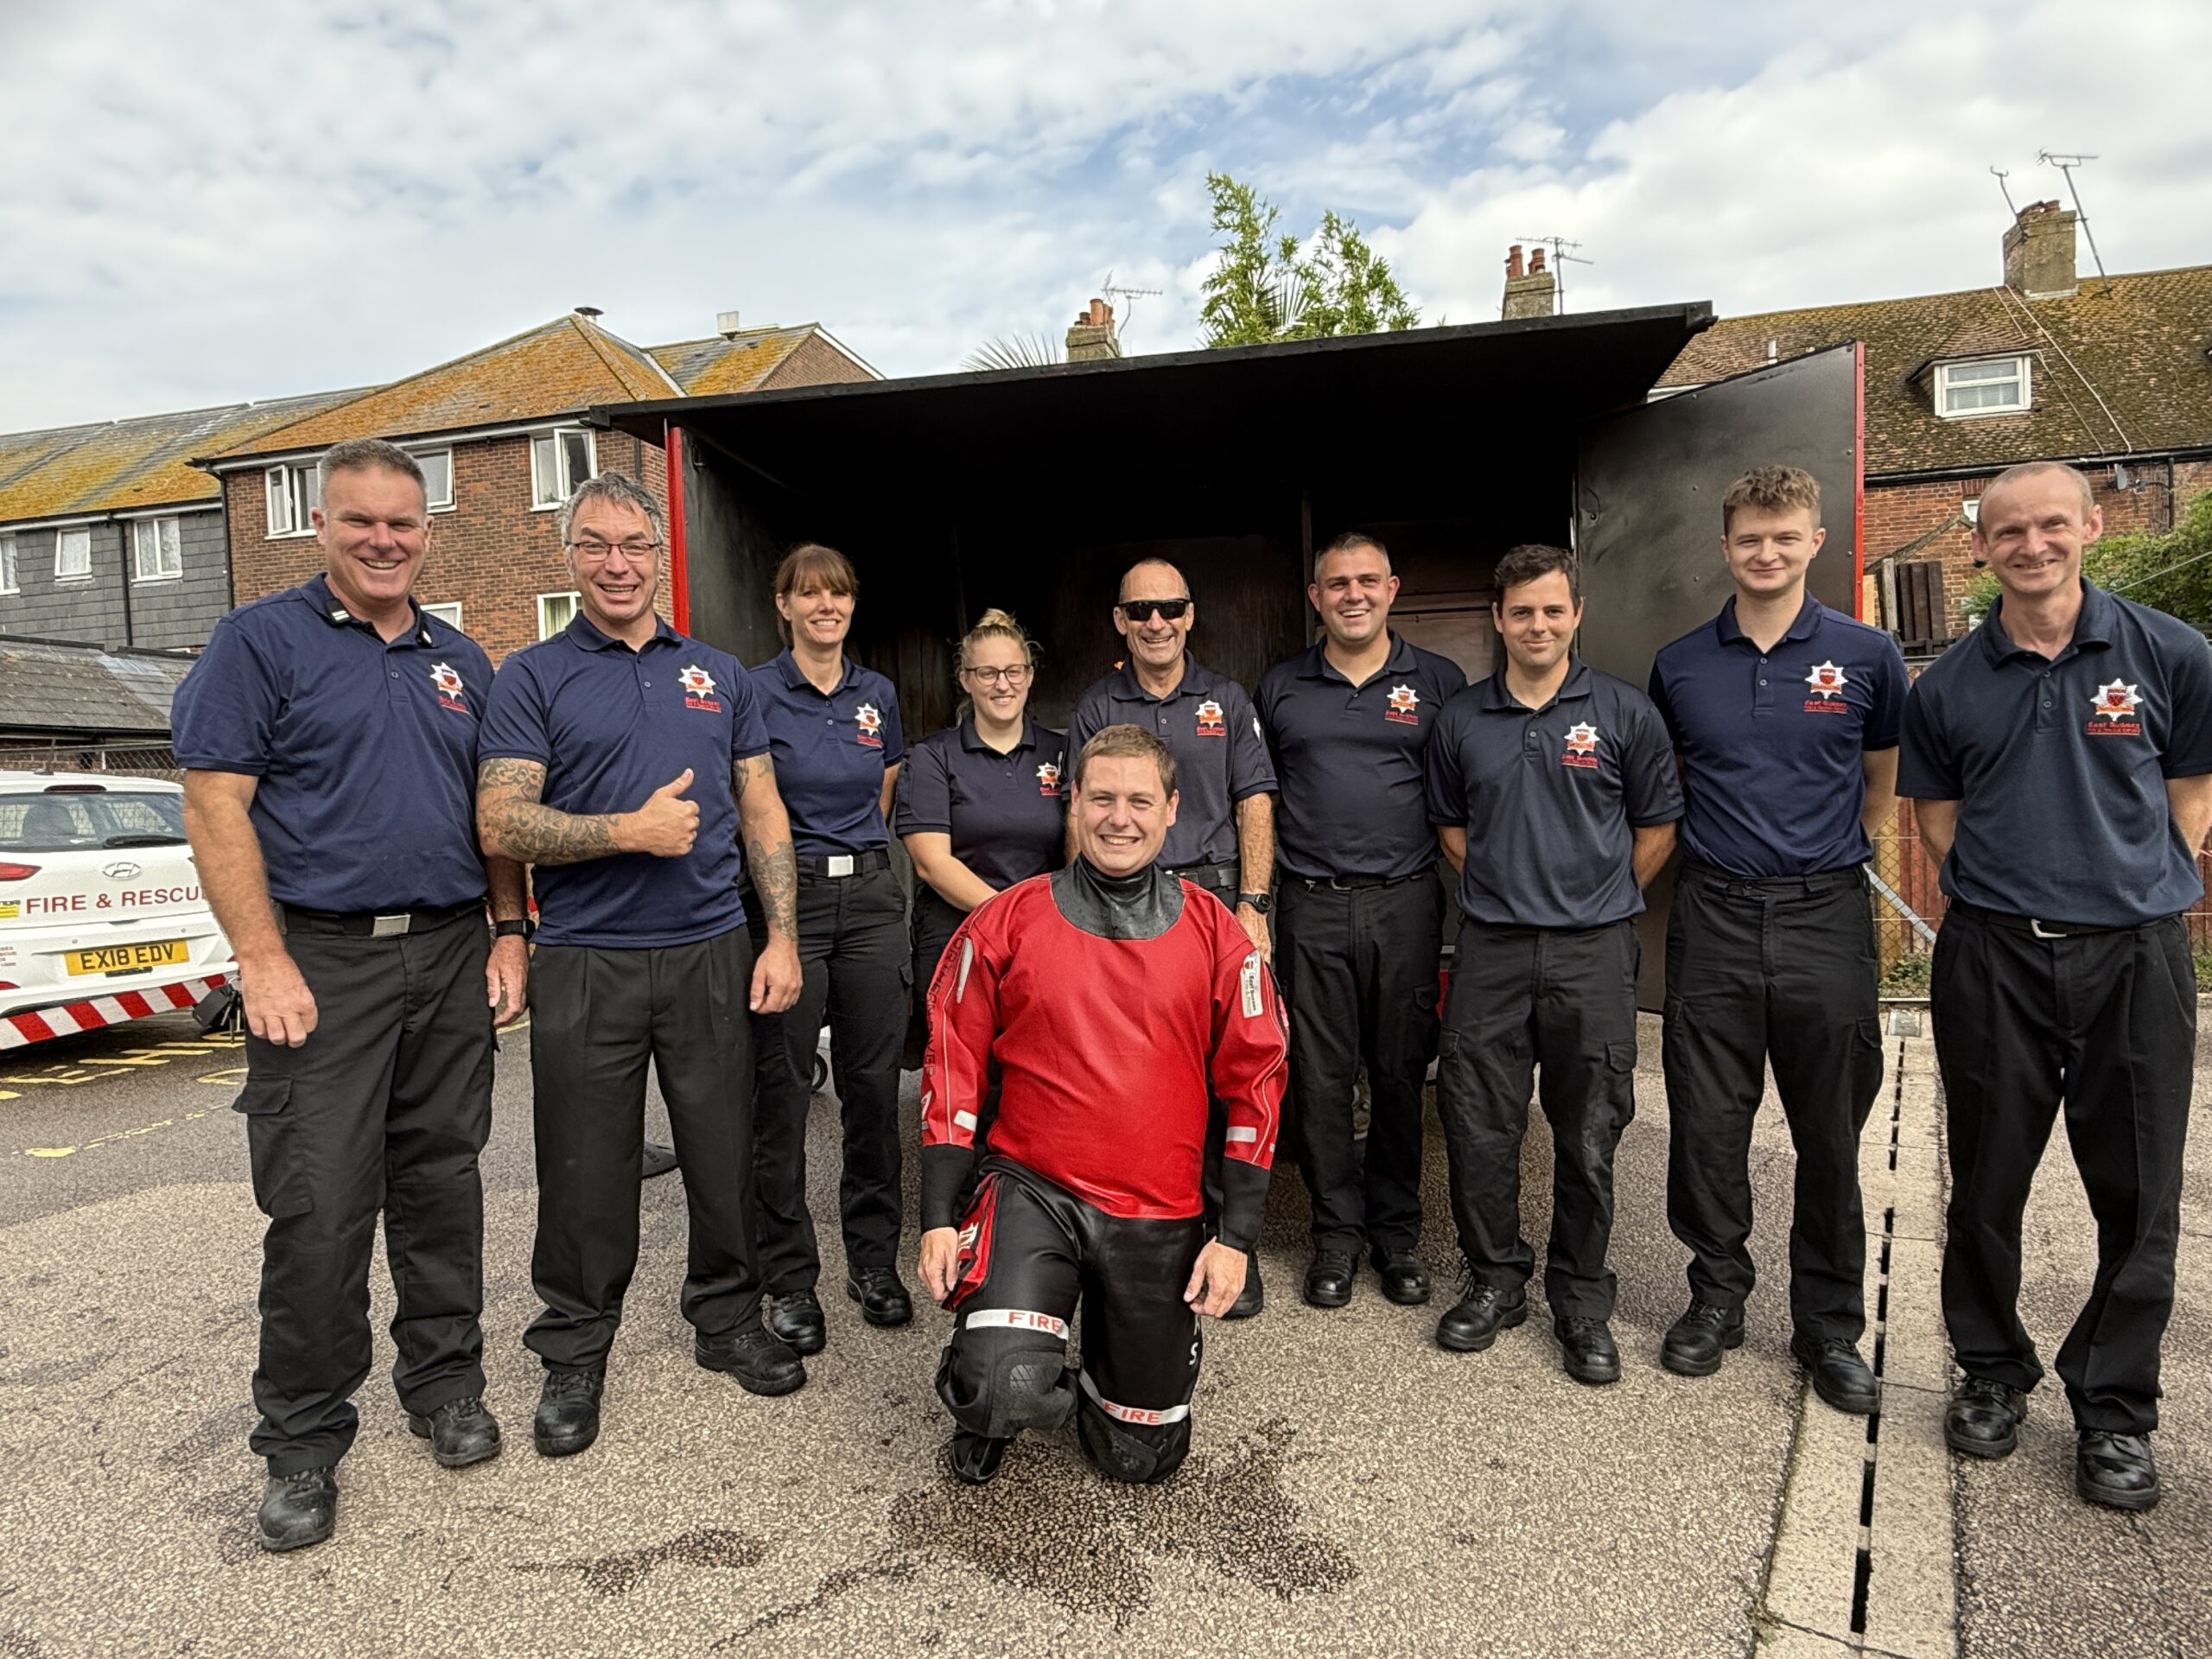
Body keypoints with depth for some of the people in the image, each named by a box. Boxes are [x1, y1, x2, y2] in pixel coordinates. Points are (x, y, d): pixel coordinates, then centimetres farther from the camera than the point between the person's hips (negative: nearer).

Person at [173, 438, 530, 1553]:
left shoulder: (461, 662, 14)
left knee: (443, 1183, 12)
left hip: (452, 958, 4)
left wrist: (509, 935, 8)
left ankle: (445, 1381, 27)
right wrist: (264, 963, -14)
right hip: (323, 960, -4)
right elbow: (215, 806, -8)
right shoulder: (262, 640, -1)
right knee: (317, 1208, -1)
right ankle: (302, 1442, 15)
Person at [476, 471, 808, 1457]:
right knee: (585, 1172, 8)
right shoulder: (532, 679, 2)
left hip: (712, 953, 3)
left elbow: (762, 813, 10)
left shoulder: (719, 674, 11)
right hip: (587, 963, -2)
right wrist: (630, 831, -17)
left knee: (725, 1152, 11)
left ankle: (728, 1319, 30)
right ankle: (574, 1356, 25)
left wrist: (782, 939, 3)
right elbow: (501, 825, -7)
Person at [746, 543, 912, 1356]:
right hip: (786, 899, -4)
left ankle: (874, 1259, 23)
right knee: (783, 1091, 1)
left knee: (874, 1083, 8)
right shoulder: (754, 692, -4)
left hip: (870, 898, 4)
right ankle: (789, 1277, 15)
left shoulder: (878, 694, 10)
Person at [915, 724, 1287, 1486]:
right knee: (1010, 1387, -25)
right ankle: (984, 1402, 13)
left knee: (1141, 1457, 12)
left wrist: (1236, 1237, -2)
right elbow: (952, 1070, 0)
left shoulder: (1216, 935, -2)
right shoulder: (1006, 923, -4)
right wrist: (939, 1218, -3)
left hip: (1160, 1217, 2)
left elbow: (1254, 1084, 2)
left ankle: (1101, 1372, 46)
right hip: (1031, 1188, -1)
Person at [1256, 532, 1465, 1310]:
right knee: (1318, 1075, 4)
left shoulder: (1439, 682, 6)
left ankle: (1396, 1232, 23)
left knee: (1402, 1072, 7)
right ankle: (1337, 1233, 19)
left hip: (1407, 902, 0)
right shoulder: (1278, 687, 9)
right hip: (1312, 905, 1)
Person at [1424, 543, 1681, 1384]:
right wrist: (1502, 884, 9)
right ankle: (1494, 1279, 24)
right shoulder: (1461, 718, 7)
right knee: (1477, 1126, 5)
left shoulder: (1624, 712, 1)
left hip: (1592, 951, -1)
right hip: (1490, 948, 2)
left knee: (1589, 1138, 6)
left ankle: (1582, 1300, 23)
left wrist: (1602, 899, 5)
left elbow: (1657, 826, 8)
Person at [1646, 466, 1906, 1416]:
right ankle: (1717, 1295, 25)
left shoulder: (1866, 655, 2)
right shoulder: (1680, 666, 5)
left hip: (1825, 918, -1)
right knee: (1707, 1126, 6)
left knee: (1830, 1134, 8)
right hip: (1714, 919, 1)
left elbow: (1885, 783, 15)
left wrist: (1830, 854, 13)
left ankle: (1830, 1324, 24)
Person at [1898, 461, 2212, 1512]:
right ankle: (1992, 1373, 29)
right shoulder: (1949, 684, 3)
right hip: (1991, 955, 1)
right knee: (1987, 1181, 9)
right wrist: (2004, 892, 2)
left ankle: (2114, 1408, 24)